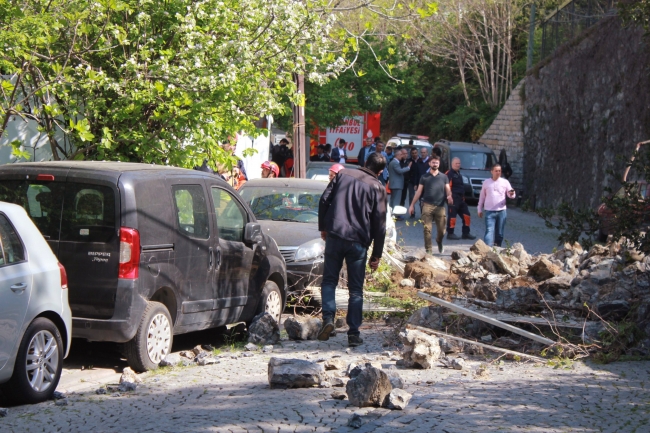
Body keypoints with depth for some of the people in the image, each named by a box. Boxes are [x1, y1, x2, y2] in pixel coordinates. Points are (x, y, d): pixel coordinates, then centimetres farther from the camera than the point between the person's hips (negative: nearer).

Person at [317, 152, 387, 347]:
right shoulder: (378, 188, 1)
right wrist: (376, 255, 6)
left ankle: (328, 318, -8)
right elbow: (379, 223, 0)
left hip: (334, 236, 1)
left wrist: (323, 227, 18)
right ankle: (354, 333, 4)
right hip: (358, 242, -1)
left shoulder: (343, 175, 6)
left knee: (329, 280, 13)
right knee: (356, 289, 7)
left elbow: (324, 200, 5)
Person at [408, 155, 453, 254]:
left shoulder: (444, 177, 13)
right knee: (427, 229, -6)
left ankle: (439, 242, 34)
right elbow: (419, 192, 11)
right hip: (427, 206, -1)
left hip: (440, 206, 1)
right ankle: (428, 250, 0)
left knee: (441, 230, 2)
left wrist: (449, 196, -16)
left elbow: (448, 190, 8)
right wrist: (412, 205, 6)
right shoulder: (424, 177, 11)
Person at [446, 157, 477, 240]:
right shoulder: (449, 174, -11)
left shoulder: (458, 173, 20)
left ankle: (466, 233, 17)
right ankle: (450, 234, 0)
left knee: (466, 215, 10)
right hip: (453, 198, -10)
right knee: (452, 215, -7)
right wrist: (450, 197, -24)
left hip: (461, 198, 10)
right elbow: (447, 186, -19)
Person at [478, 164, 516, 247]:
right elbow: (482, 197, 14)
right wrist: (480, 209, 13)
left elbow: (511, 195, 5)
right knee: (489, 231, -12)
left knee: (499, 233, 6)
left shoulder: (505, 182, 6)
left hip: (501, 211, 1)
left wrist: (511, 194, -20)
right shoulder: (486, 182, 8)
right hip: (489, 212, -1)